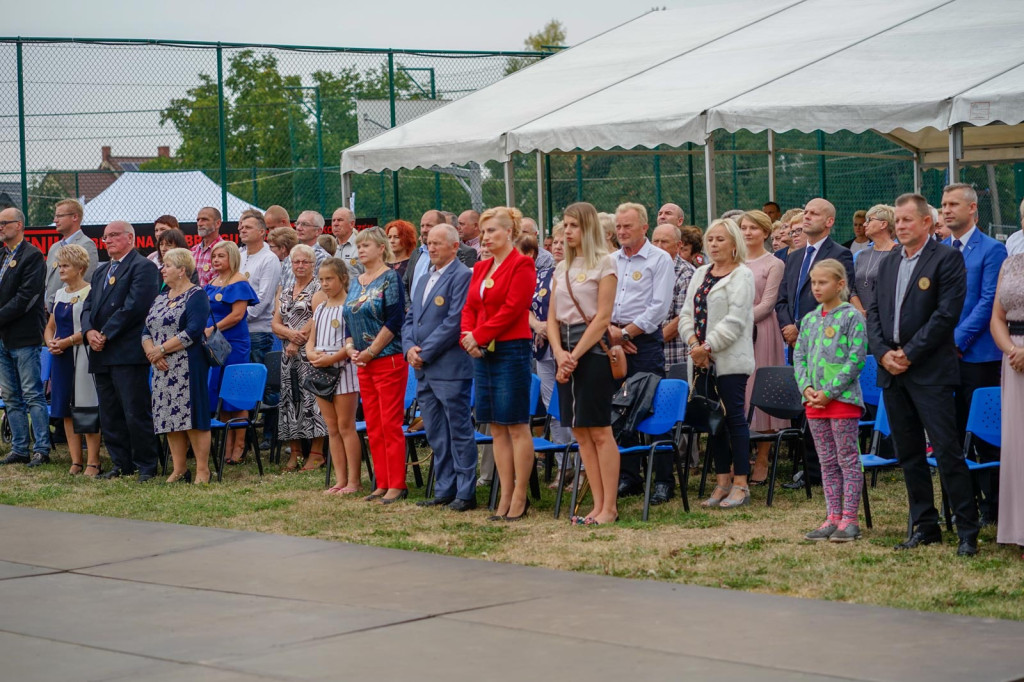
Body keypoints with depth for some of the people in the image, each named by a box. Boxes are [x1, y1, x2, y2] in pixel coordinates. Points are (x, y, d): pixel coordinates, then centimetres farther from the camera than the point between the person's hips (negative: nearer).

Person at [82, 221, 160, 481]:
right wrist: (89, 331, -4)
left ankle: (146, 466, 0)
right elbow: (88, 306, 17)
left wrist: (105, 334, -14)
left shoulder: (143, 267, -5)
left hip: (128, 352, -8)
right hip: (101, 354, 9)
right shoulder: (101, 272, 23)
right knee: (109, 415, 10)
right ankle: (121, 464, 17)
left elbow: (134, 306, -15)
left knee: (136, 413, -7)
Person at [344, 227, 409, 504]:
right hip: (364, 364, 8)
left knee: (390, 424, -7)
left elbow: (395, 320, -15)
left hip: (388, 359, -8)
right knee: (373, 427, 9)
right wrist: (350, 347, 0)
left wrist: (370, 351, -15)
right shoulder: (356, 284, 15)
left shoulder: (390, 278, -8)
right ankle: (382, 484, 14)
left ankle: (397, 485, -2)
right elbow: (349, 320, 19)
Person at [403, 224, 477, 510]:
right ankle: (445, 490, 18)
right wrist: (410, 347, -1)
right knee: (435, 434, 12)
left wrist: (425, 353, -15)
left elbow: (454, 321, -17)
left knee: (459, 431, -3)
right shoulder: (424, 280, 19)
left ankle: (466, 493, 1)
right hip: (424, 370, 9)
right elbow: (410, 319, 19)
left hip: (450, 367, -9)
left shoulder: (462, 276, -9)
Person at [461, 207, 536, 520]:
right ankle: (506, 496, 12)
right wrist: (468, 336, -5)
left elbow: (512, 309, -15)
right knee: (497, 428, 8)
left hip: (511, 350, -8)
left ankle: (519, 498, -1)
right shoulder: (480, 268, 17)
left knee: (517, 426, -4)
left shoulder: (521, 265, -7)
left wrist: (479, 335, -14)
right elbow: (470, 307, 14)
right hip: (483, 353, 8)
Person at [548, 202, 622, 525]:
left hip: (593, 349, -7)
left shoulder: (604, 263, -5)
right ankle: (598, 504, 9)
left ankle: (610, 507, -4)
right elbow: (552, 317, 11)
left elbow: (602, 317, -11)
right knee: (580, 431, 5)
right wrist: (559, 353, -6)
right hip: (567, 351, 7)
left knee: (599, 431, -7)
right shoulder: (561, 269, 15)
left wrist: (575, 355, -14)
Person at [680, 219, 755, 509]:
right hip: (702, 362, 7)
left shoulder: (742, 275, -4)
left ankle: (740, 485, 0)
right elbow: (687, 312, 11)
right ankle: (722, 482, 15)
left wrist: (708, 346, -16)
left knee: (734, 417, -4)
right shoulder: (701, 274, 17)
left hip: (730, 360, -7)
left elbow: (735, 320, -13)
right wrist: (693, 342, -6)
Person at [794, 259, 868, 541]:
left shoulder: (851, 317, -7)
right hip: (815, 401, 6)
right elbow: (799, 356, 13)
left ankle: (849, 519, 1)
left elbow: (856, 359, -12)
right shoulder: (810, 320, 12)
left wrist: (829, 392, -15)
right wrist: (807, 388, -5)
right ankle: (833, 518, 15)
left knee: (848, 459, -1)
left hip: (842, 399, -6)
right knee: (827, 462, 10)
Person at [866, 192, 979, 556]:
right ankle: (924, 526, 19)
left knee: (948, 452, -8)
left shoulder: (947, 258, -6)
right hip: (892, 372, 7)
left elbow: (947, 313, -13)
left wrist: (909, 353, -14)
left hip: (930, 371, -7)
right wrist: (883, 353, -3)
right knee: (908, 454, 11)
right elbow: (874, 312, 13)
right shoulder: (888, 264, 16)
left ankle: (968, 532, -3)